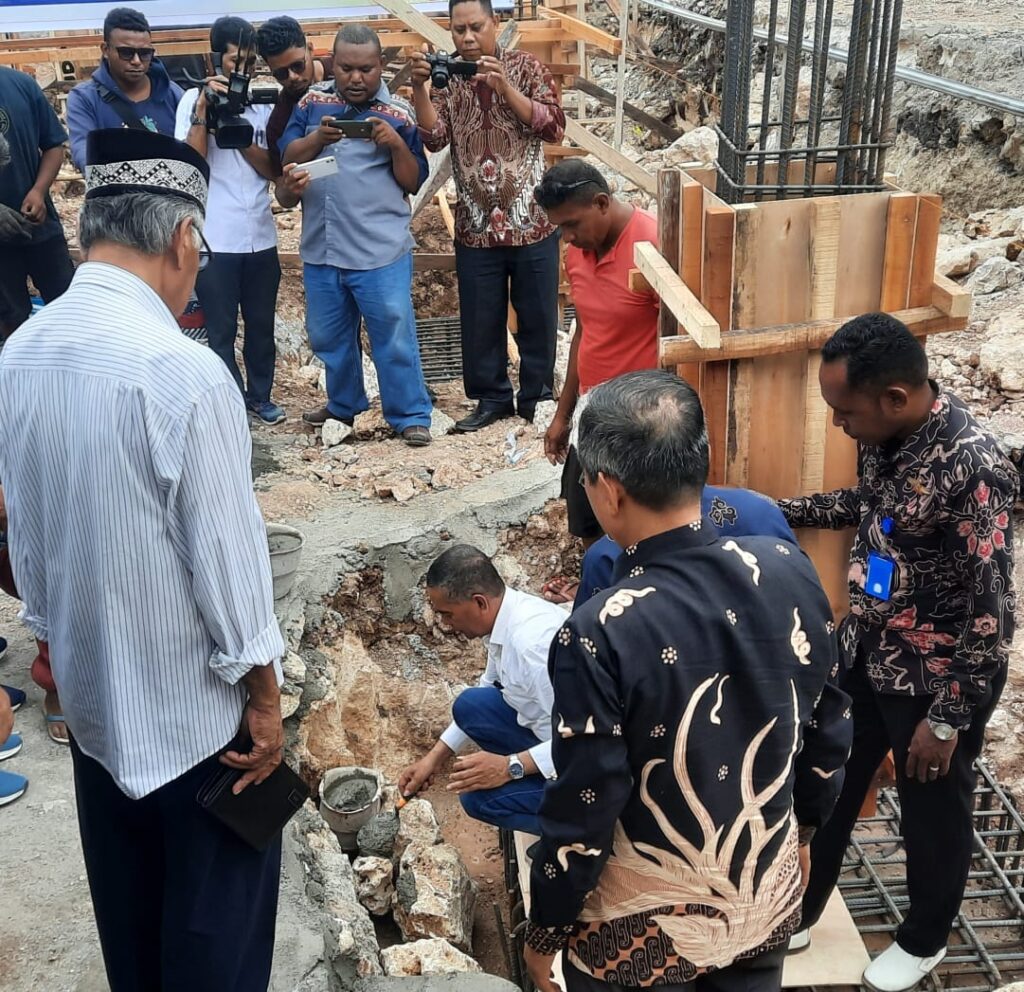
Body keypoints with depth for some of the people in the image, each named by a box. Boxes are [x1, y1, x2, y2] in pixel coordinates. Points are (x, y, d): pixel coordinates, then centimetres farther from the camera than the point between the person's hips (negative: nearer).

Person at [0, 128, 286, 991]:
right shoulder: (183, 371, -26)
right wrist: (264, 696, -8)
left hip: (89, 690, 7)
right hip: (193, 702, -7)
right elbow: (226, 550, -21)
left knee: (124, 908, 25)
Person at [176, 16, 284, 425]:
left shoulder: (262, 105, 8)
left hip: (261, 236, 4)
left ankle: (260, 395, 27)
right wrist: (203, 111, -18)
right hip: (214, 239, -4)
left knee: (261, 325, 13)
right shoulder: (194, 100, -2)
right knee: (221, 329, 4)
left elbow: (271, 169, 1)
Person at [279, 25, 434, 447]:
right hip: (321, 249, 4)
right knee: (328, 336, 17)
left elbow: (413, 182, -2)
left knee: (394, 336, -1)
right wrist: (318, 137, -15)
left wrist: (397, 144, -18)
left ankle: (410, 415, 8)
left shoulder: (398, 113, -2)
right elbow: (287, 158, 2)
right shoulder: (312, 102, 6)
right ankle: (343, 403, 35)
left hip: (381, 252, -4)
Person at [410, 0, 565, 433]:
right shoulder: (446, 77, 4)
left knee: (537, 315, 7)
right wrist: (419, 86, -21)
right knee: (480, 319, 8)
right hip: (475, 226, 2)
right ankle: (491, 397, 23)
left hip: (532, 220, -1)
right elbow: (434, 138, -8)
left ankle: (537, 396, 22)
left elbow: (555, 128, -11)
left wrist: (504, 87, -19)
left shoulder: (525, 67, 0)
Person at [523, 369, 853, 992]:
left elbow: (582, 815, -21)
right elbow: (829, 725, -1)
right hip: (769, 900, 4)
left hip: (645, 929, -4)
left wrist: (544, 933, -4)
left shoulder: (600, 635, -30)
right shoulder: (791, 571, -15)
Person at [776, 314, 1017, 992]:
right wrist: (782, 511, 12)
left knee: (932, 812, 17)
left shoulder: (971, 469, -31)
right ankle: (797, 912, 41)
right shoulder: (889, 432, -7)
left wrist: (946, 719, -18)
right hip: (865, 652, 7)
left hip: (937, 679, -7)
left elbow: (990, 612, -24)